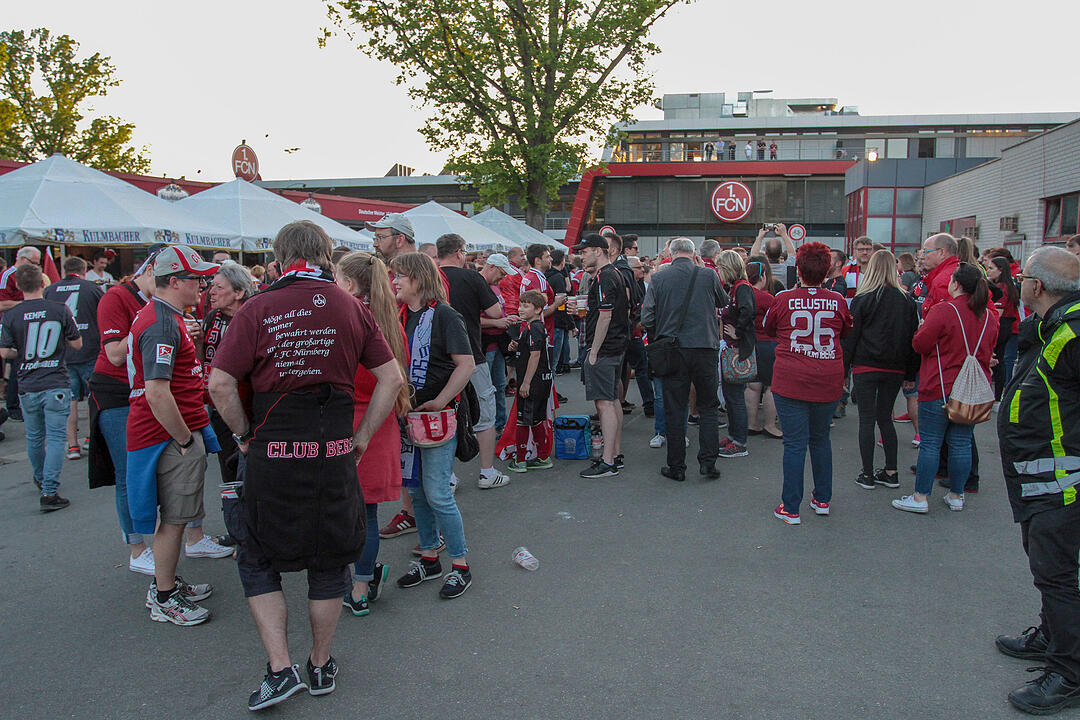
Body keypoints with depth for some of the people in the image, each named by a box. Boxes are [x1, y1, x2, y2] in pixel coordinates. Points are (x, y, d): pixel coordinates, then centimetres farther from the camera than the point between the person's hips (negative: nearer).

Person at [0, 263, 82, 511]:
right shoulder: (60, 310, -7)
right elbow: (77, 344, 0)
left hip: (27, 386, 2)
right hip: (56, 385, -2)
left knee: (34, 437, 19)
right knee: (55, 438, -1)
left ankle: (41, 479, 39)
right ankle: (49, 492, -7)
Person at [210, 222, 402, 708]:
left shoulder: (257, 310, -6)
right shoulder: (351, 308, 1)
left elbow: (220, 384, -11)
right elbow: (391, 378, 0)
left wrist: (244, 436, 2)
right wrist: (363, 437, 6)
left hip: (272, 453, -2)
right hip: (334, 453, 2)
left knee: (258, 561, 17)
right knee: (329, 562, 17)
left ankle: (280, 668, 12)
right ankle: (322, 667, 30)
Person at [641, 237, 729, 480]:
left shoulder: (659, 279, -3)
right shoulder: (709, 276, -1)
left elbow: (647, 317, -4)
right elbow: (724, 303, 15)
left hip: (672, 351, 0)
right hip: (705, 348, 0)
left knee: (674, 409, 7)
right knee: (708, 407, 13)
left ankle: (676, 467, 12)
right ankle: (708, 461, 9)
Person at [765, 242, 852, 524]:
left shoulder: (784, 300, -8)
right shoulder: (837, 301, -4)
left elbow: (769, 328, 11)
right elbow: (846, 332, 16)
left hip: (791, 381, -2)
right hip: (829, 382, 3)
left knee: (794, 443, 1)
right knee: (820, 439, 19)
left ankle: (791, 509, 5)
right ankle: (822, 499, 29)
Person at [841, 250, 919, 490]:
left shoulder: (863, 299, -8)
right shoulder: (906, 300, 3)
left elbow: (850, 337, -7)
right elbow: (913, 337, 7)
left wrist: (843, 368, -1)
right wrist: (911, 374, 14)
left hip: (866, 366, -4)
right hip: (895, 369, 4)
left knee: (867, 419, 3)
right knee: (885, 417, 15)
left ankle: (867, 475, 7)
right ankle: (891, 472, 17)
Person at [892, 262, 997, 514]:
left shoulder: (943, 311, -16)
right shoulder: (989, 317, 6)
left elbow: (919, 344, -12)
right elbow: (988, 351, 18)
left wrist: (922, 329, 7)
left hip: (939, 389, -6)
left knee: (930, 444, 1)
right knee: (961, 443, 12)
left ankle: (920, 497, 6)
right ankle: (956, 496, 21)